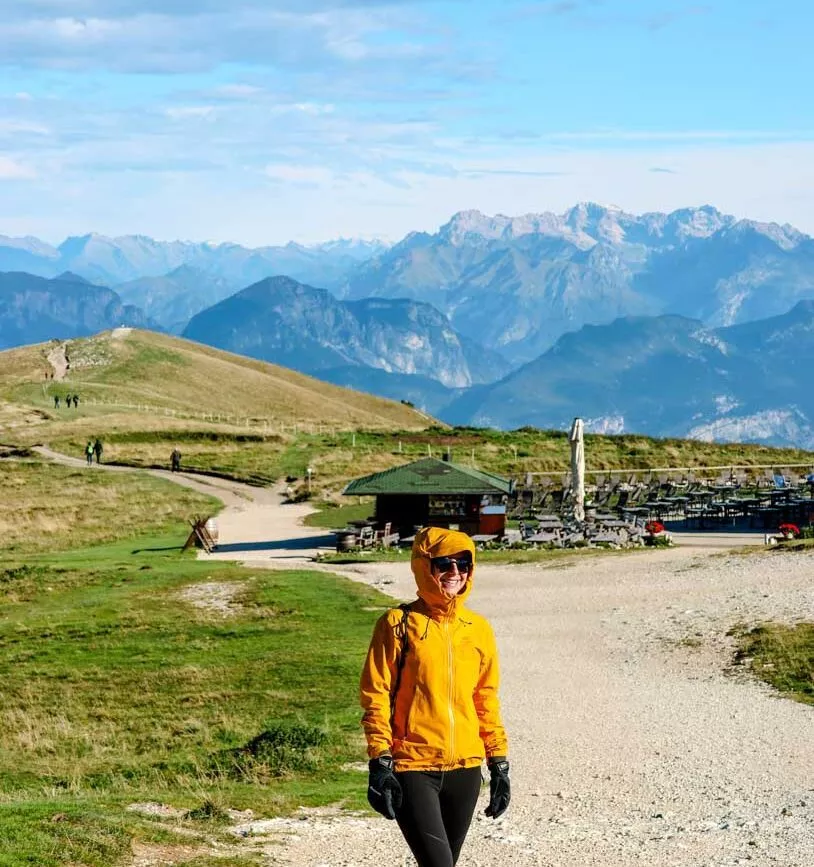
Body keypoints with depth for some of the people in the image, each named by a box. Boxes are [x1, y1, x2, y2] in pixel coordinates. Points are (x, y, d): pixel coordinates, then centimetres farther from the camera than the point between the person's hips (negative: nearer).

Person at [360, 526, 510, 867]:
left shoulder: (478, 628, 8)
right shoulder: (399, 624, -6)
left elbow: (486, 701, 15)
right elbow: (375, 697, -6)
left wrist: (499, 762, 12)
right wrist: (380, 763, -12)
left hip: (465, 769, 5)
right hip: (412, 768, -5)